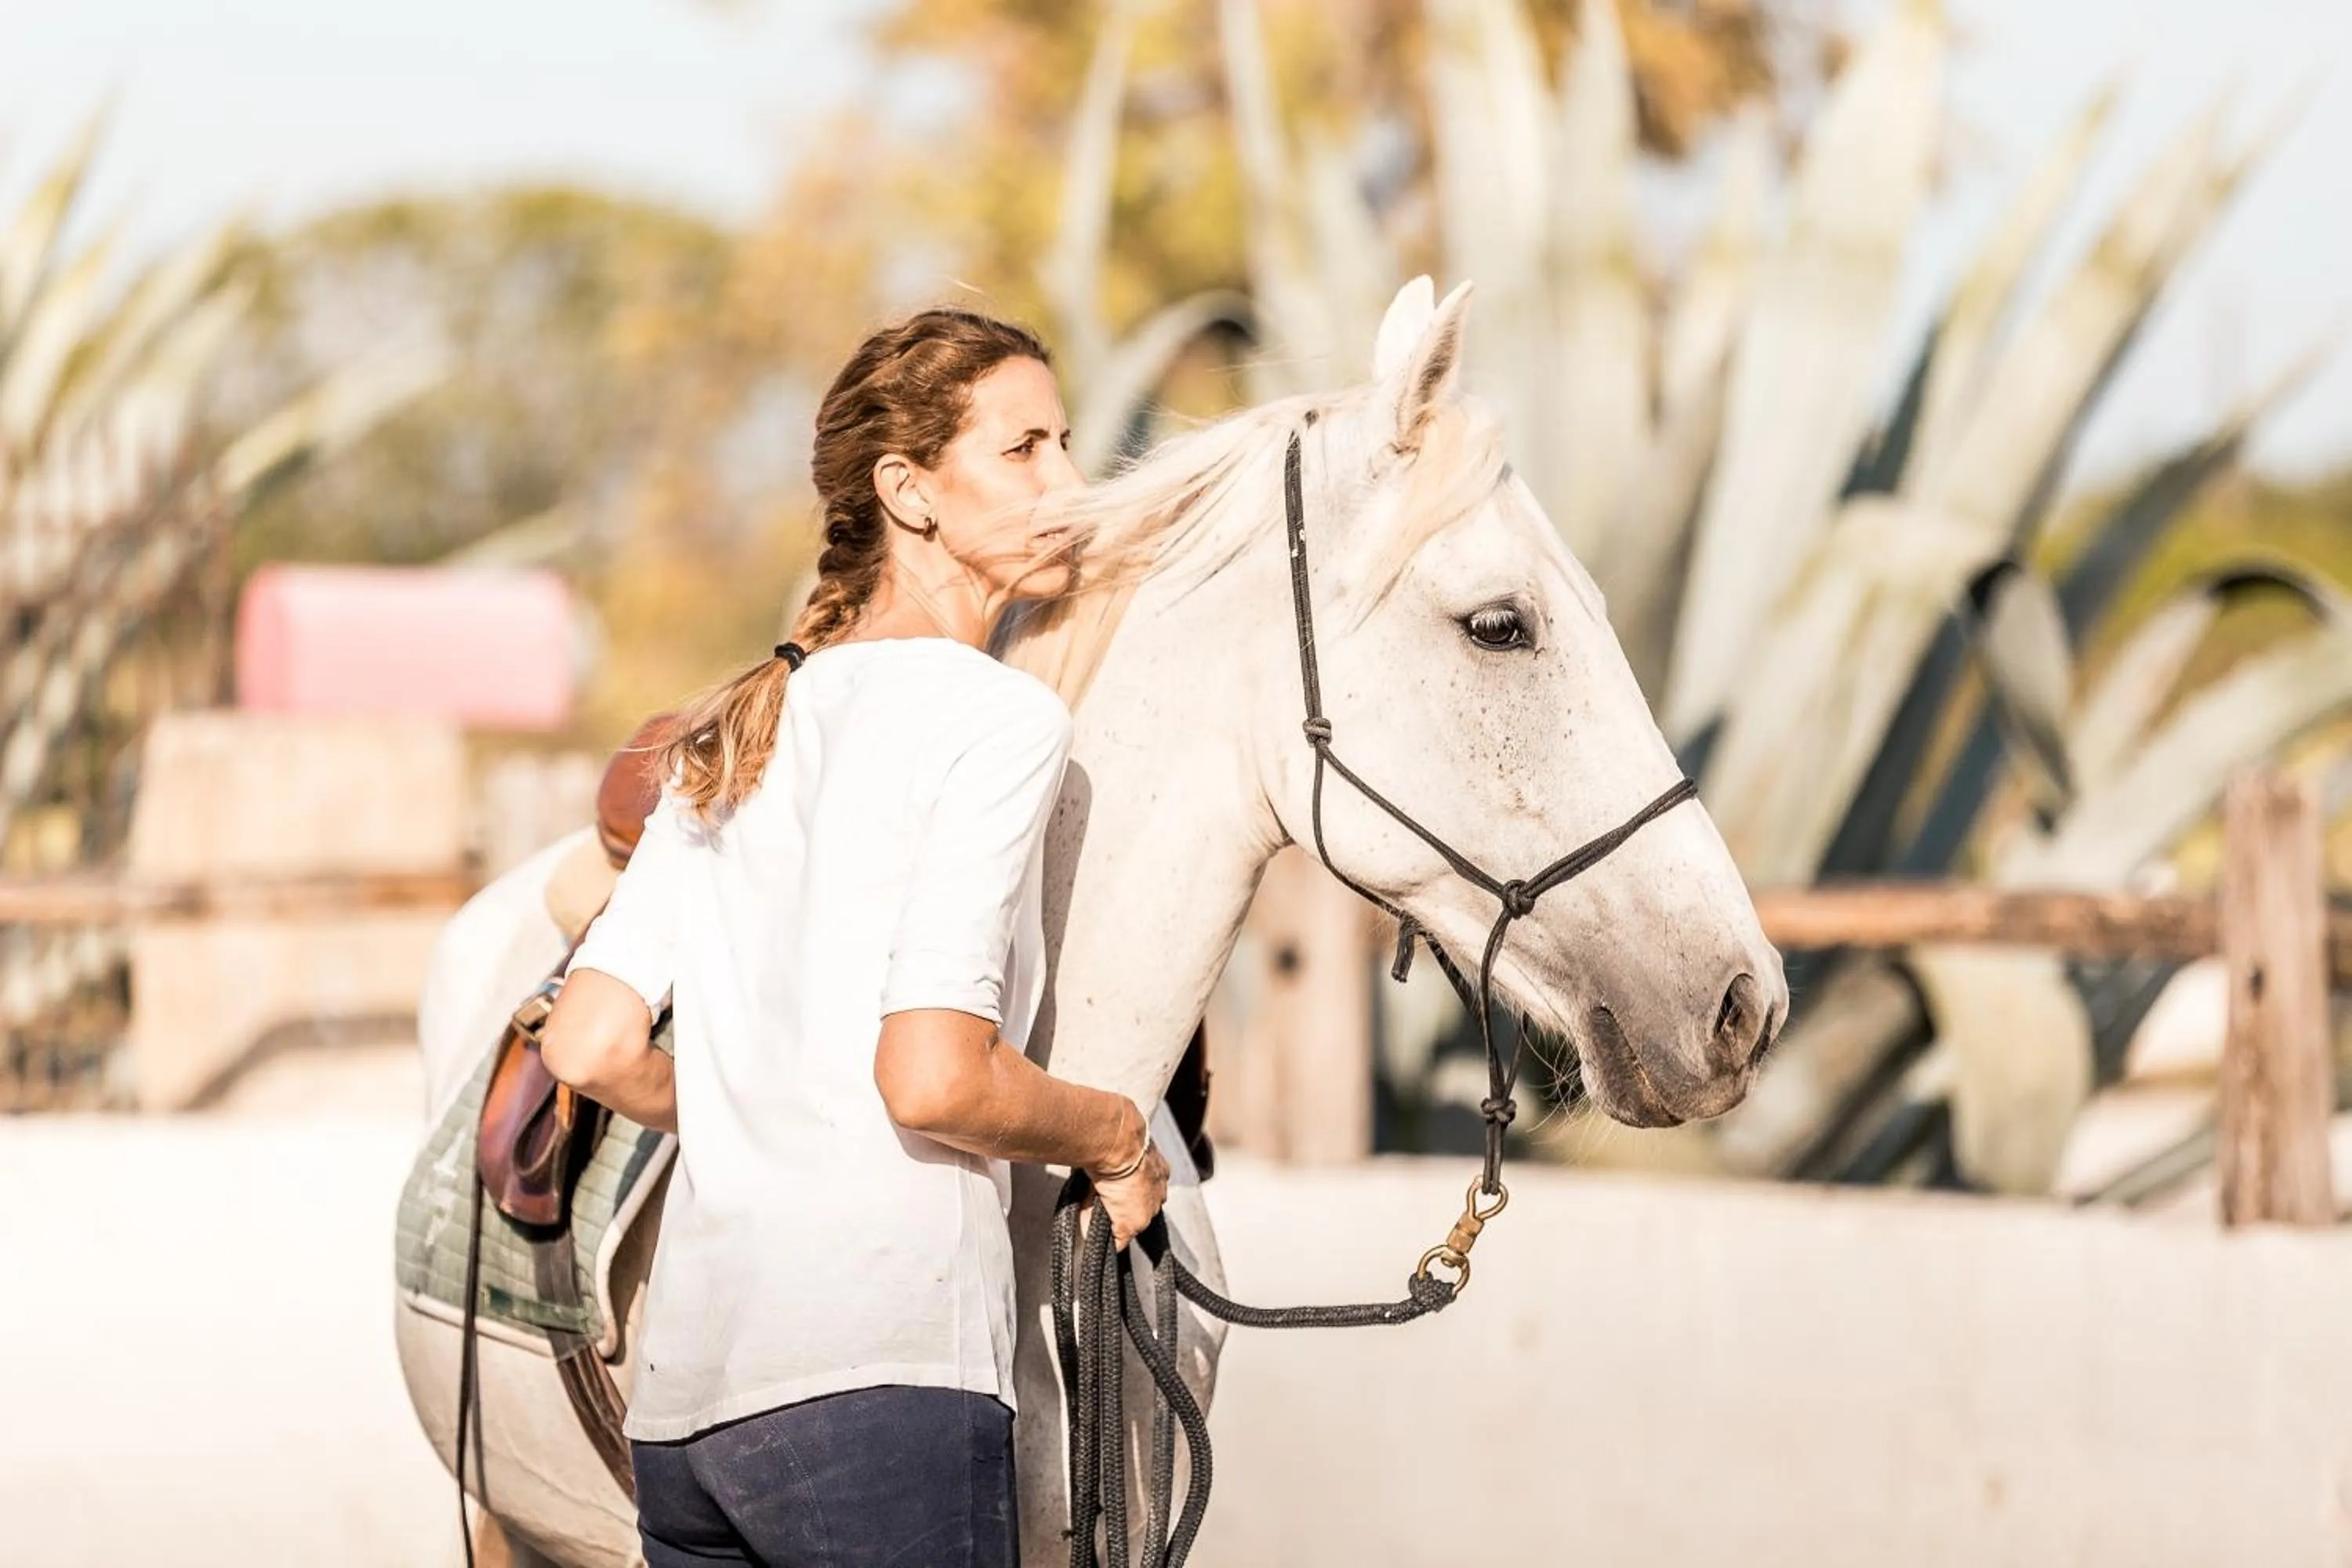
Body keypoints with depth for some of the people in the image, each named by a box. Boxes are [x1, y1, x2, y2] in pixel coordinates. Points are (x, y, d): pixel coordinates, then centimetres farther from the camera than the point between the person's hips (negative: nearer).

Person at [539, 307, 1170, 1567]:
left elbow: (591, 1050, 12)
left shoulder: (732, 733, 18)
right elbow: (933, 1078, -15)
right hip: (880, 1374, -8)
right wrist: (1114, 1138, 2)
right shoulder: (999, 718, -5)